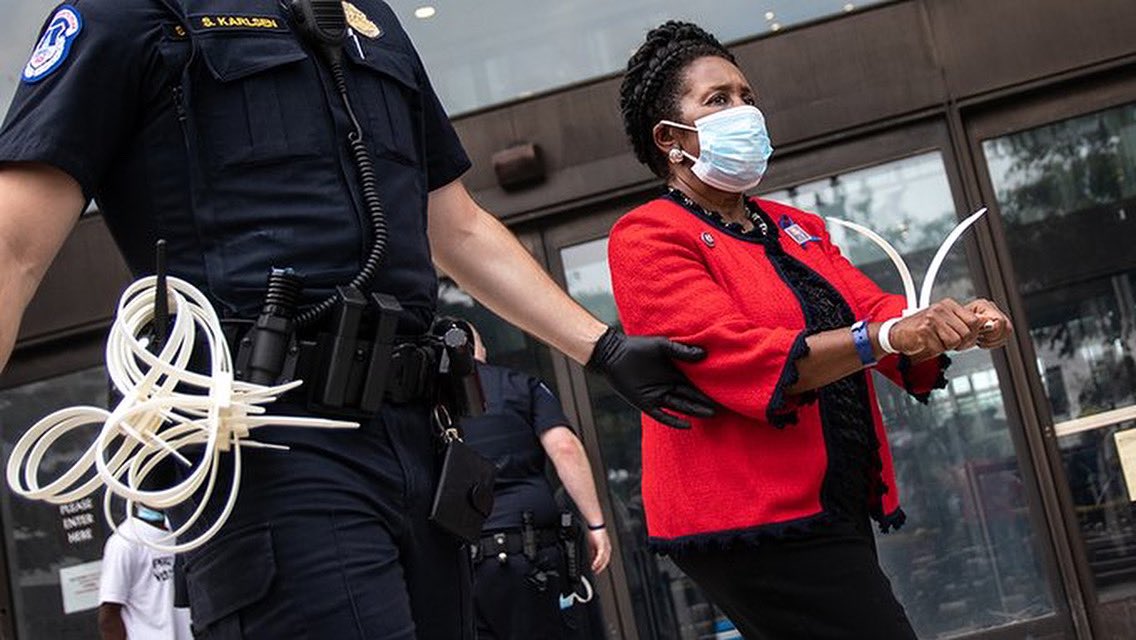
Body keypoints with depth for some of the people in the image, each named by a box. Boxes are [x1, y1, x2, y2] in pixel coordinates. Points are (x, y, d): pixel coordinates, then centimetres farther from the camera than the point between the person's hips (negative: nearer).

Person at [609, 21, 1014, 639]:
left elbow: (872, 308, 8)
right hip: (752, 520, -8)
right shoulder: (648, 237, -7)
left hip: (839, 509, 8)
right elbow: (738, 357, -19)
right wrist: (888, 337, -26)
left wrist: (952, 325, -13)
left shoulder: (798, 228, 19)